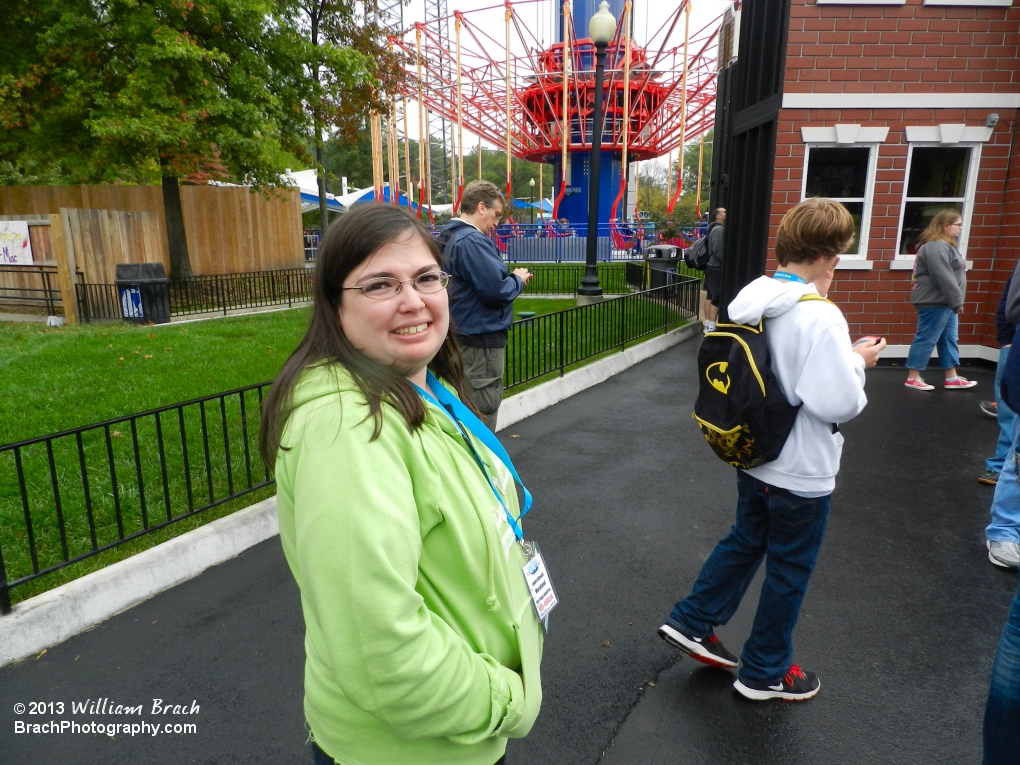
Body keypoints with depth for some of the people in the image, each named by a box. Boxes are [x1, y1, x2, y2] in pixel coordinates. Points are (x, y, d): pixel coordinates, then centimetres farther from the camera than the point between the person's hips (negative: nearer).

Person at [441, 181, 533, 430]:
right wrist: (518, 279, -5)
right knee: (483, 412, 0)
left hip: (462, 335, 10)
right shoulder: (472, 241, -20)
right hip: (481, 338, -10)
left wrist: (510, 277, 7)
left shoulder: (448, 236, 12)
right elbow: (497, 290, -24)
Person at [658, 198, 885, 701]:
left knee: (744, 542, 26)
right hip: (801, 472, -6)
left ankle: (692, 622, 33)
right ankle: (765, 673, 31)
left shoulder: (749, 303, -3)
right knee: (788, 571, 13)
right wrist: (858, 361, -8)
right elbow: (837, 403, -26)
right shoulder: (820, 317, -26)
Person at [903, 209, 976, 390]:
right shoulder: (937, 247, -19)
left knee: (949, 339, 13)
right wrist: (957, 301, -18)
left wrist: (955, 301, 17)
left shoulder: (944, 245, 17)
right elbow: (944, 278, -24)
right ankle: (912, 378, 2)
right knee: (926, 339, -5)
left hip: (944, 302, 11)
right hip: (934, 302, -11)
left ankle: (952, 378, 20)